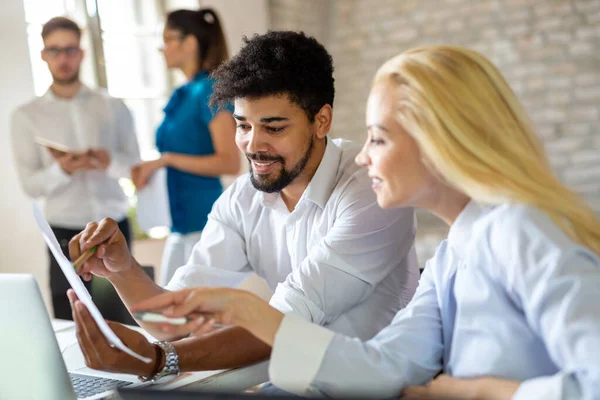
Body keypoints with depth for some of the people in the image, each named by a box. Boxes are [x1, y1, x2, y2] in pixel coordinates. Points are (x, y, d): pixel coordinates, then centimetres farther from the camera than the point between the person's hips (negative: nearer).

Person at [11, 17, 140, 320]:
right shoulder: (27, 115, 3)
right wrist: (61, 170, -21)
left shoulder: (112, 106, 6)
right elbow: (29, 184, -2)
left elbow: (135, 164, 6)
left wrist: (110, 162, -15)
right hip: (65, 232, -1)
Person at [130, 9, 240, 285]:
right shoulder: (182, 95, 12)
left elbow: (230, 163, -18)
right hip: (181, 223, 8)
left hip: (206, 221, -8)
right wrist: (151, 169, 3)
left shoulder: (210, 90, -11)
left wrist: (166, 159, -17)